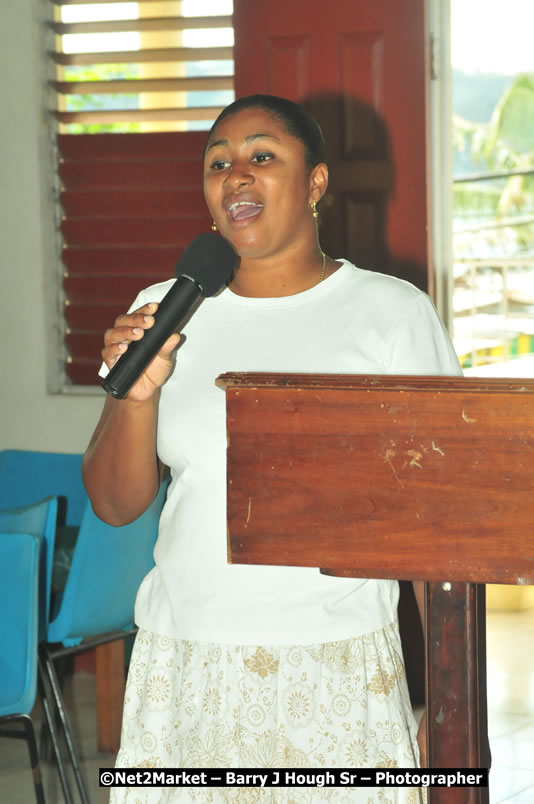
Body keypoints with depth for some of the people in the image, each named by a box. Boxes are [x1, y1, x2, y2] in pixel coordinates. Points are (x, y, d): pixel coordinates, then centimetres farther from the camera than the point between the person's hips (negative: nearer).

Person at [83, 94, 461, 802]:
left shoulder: (393, 312, -2)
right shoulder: (165, 313, 6)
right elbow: (116, 504, 7)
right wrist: (137, 394, -12)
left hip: (338, 668, -2)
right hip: (185, 664, 2)